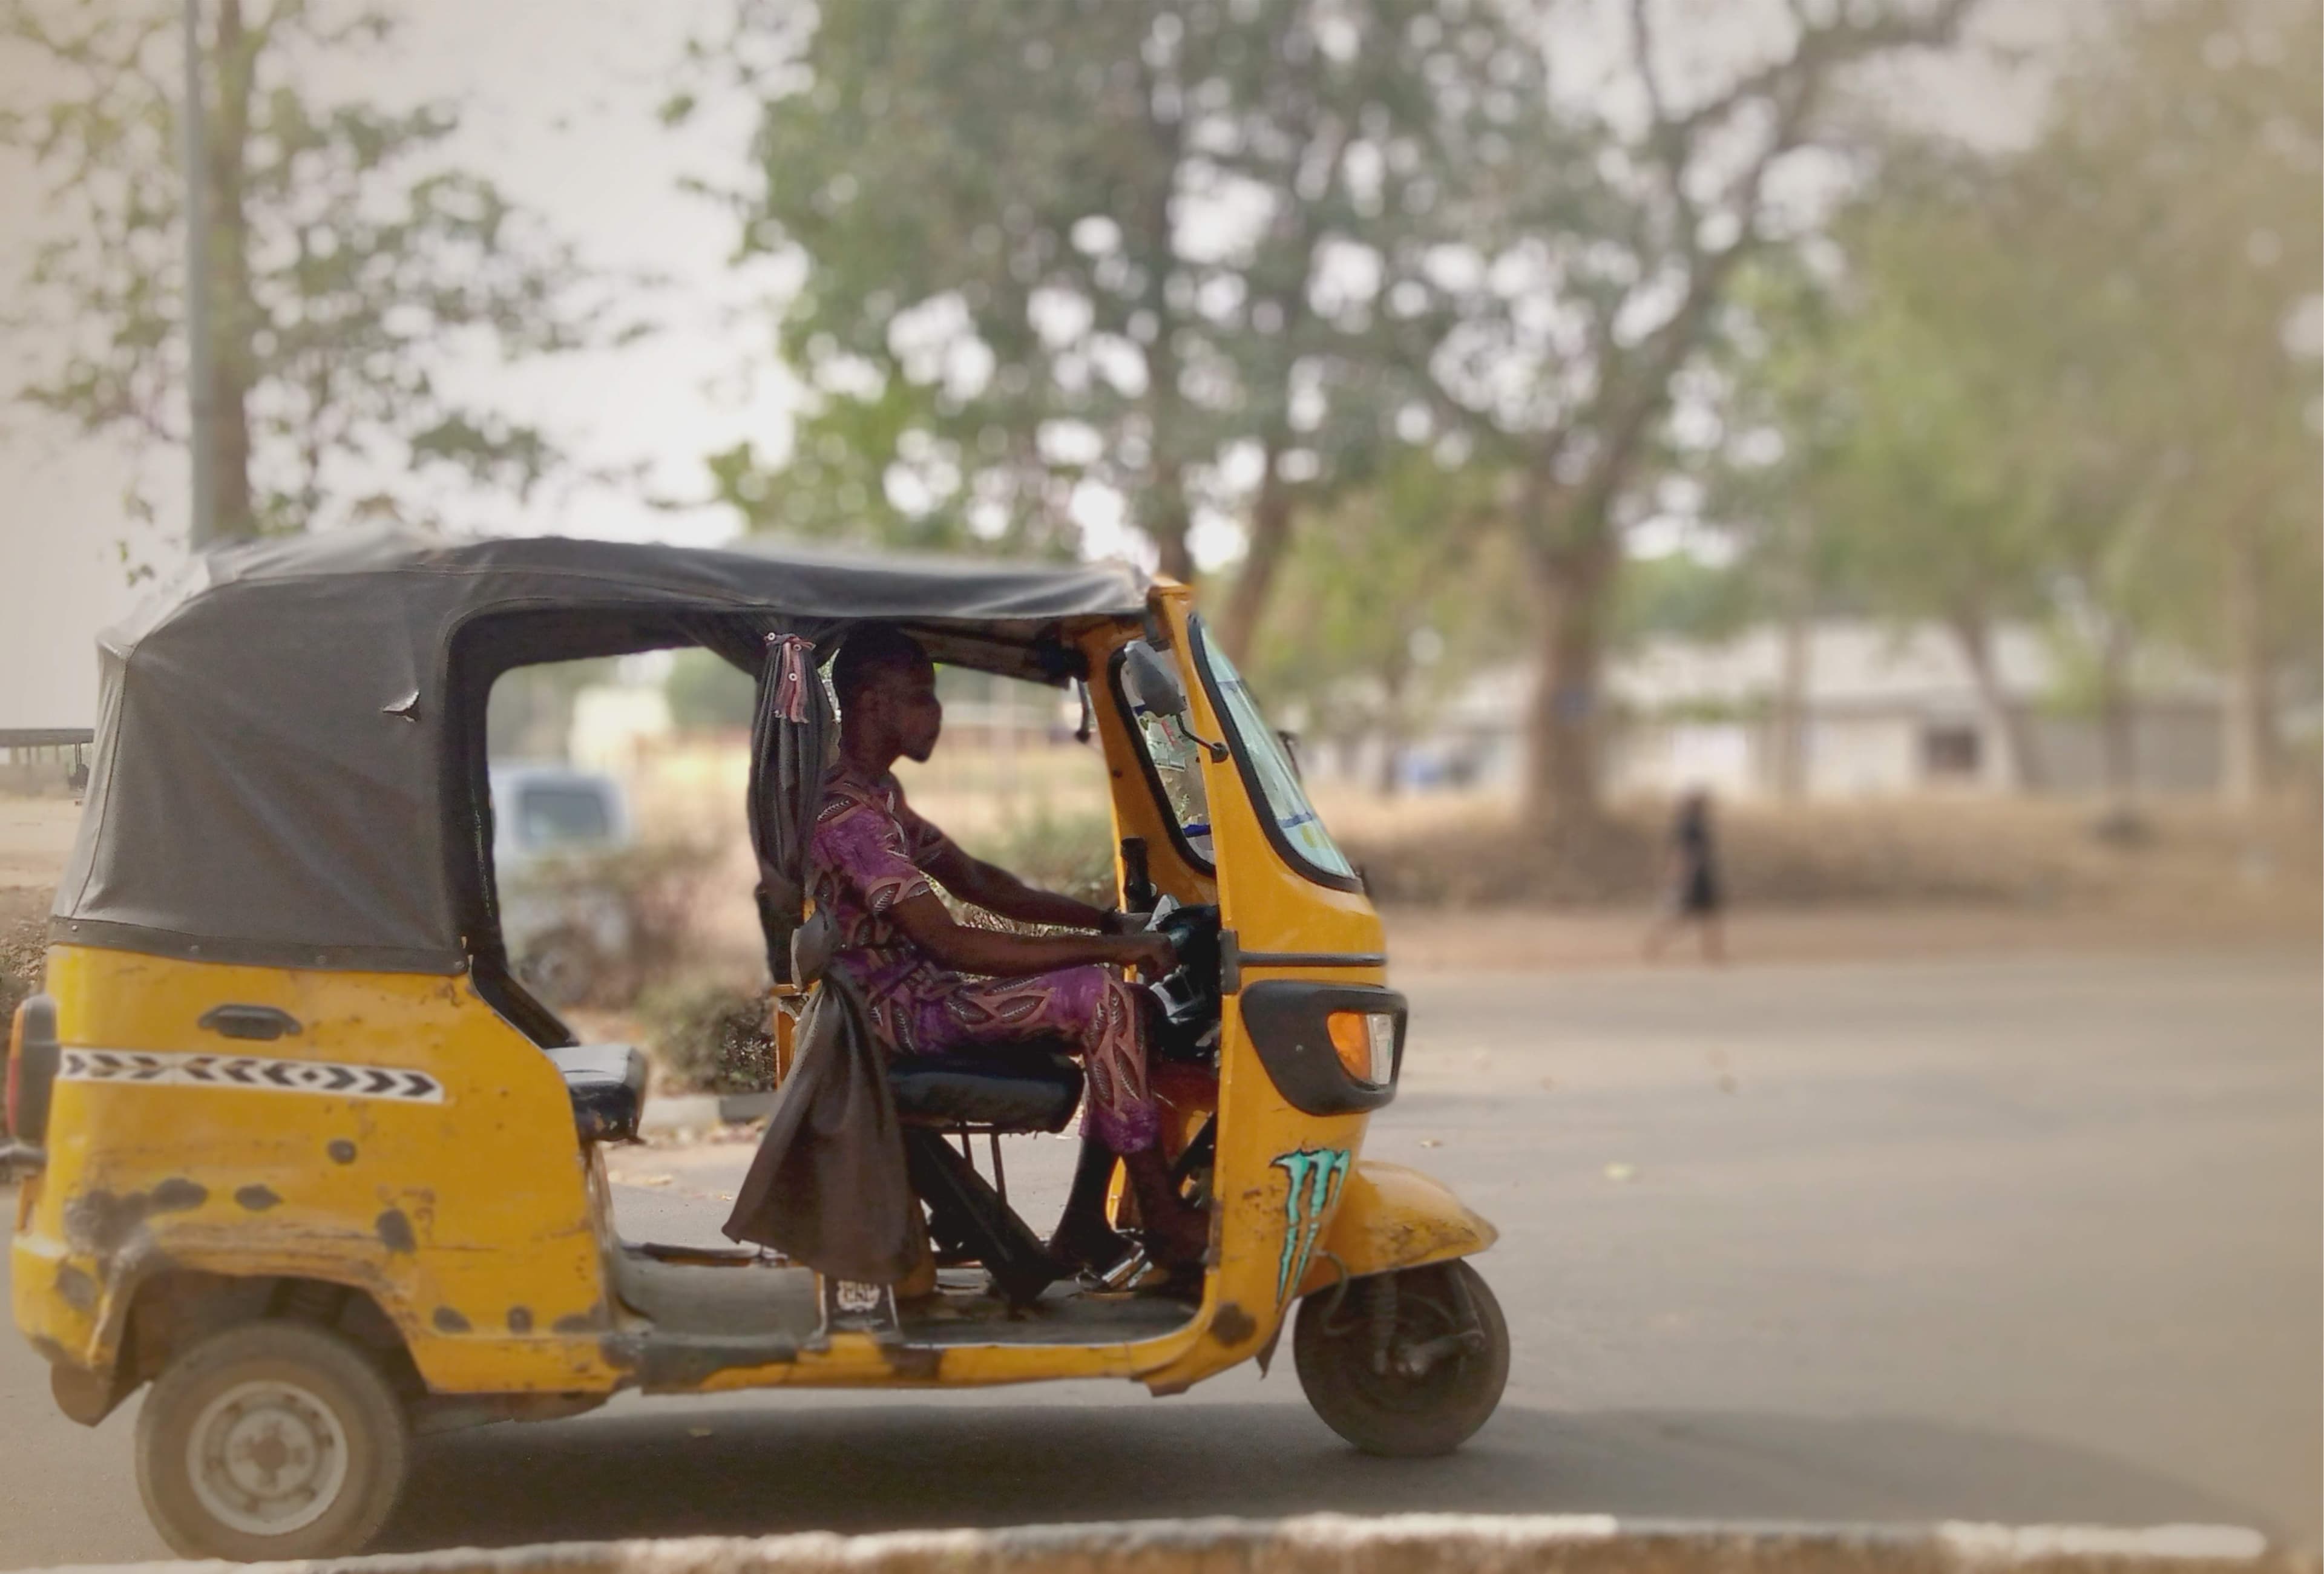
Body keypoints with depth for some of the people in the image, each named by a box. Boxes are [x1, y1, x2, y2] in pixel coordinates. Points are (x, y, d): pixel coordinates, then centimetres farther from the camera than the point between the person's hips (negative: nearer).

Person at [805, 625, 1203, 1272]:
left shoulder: (877, 794, 14)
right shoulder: (847, 816, -21)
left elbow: (975, 881, 18)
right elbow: (951, 945, -25)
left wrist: (1107, 921, 7)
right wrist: (1106, 948, -23)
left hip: (918, 993, 10)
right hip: (898, 1011, -10)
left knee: (1119, 1008, 4)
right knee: (1102, 998, -22)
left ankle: (1085, 1221, 2)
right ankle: (1164, 1219, -15)